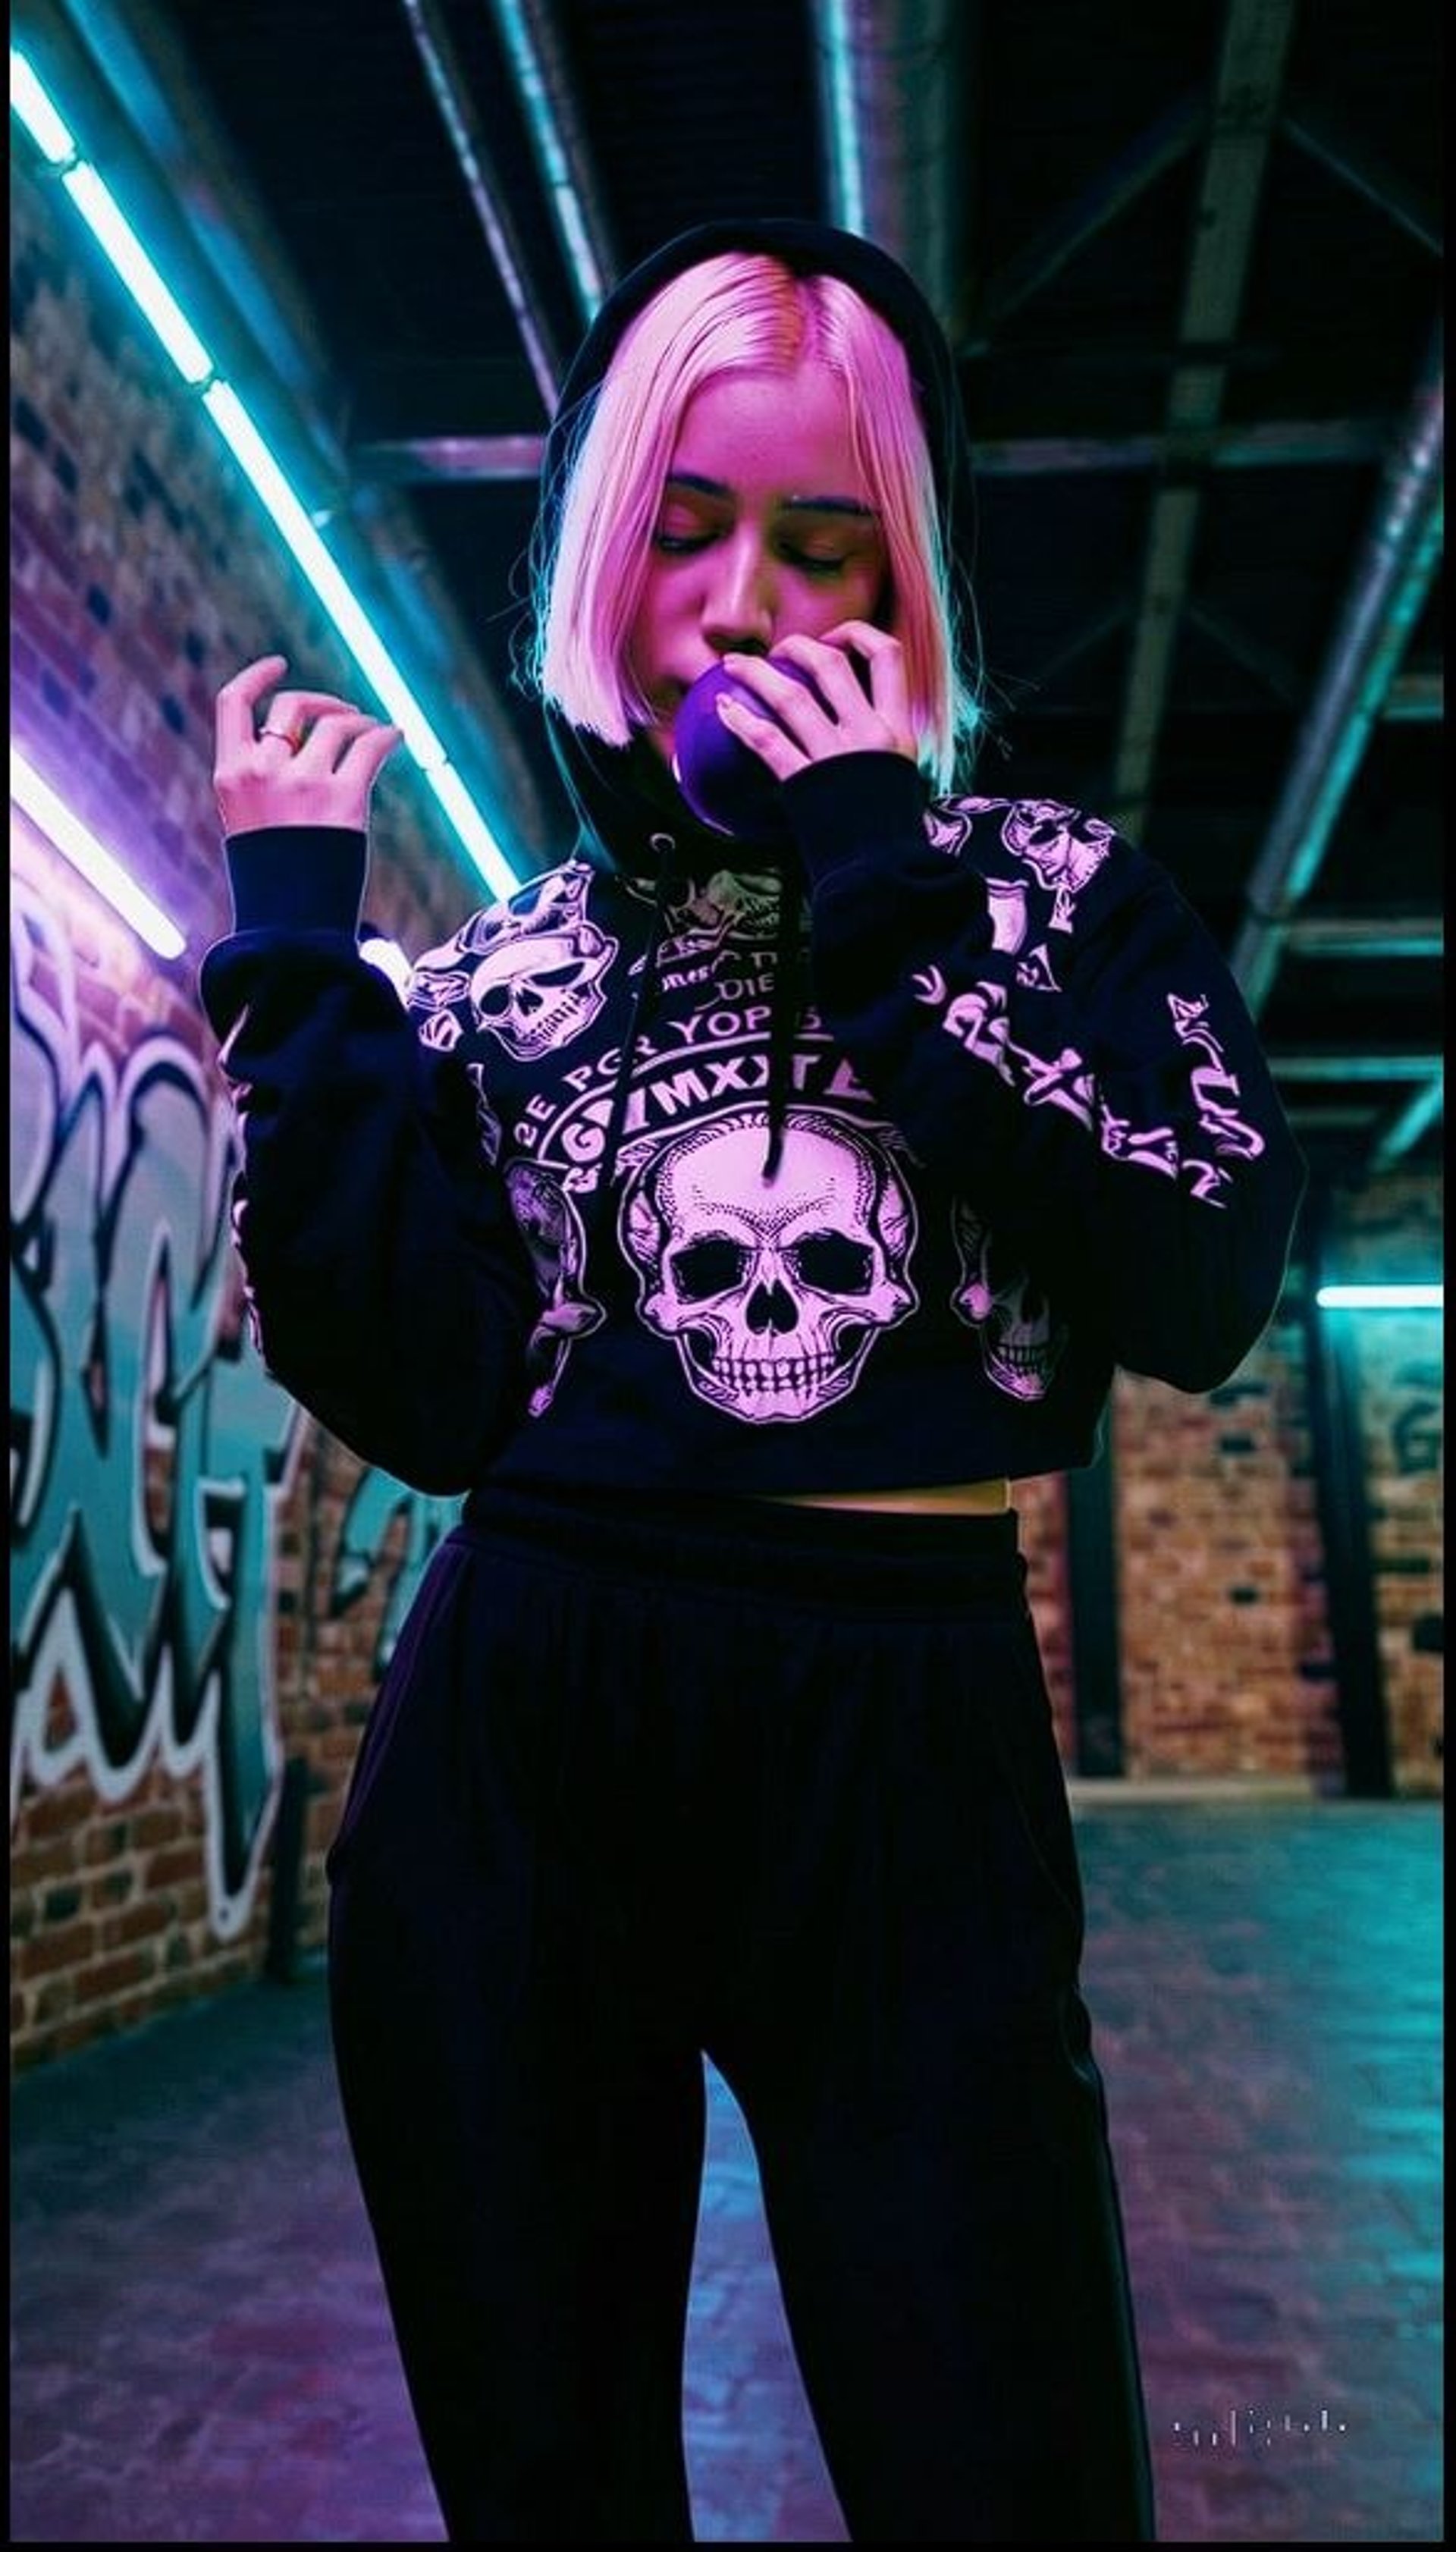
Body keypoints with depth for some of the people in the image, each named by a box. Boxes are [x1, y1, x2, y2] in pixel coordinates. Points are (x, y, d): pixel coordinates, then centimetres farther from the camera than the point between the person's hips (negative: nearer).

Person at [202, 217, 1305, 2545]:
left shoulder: (1057, 892, 5)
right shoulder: (506, 964, 8)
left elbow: (1205, 1290, -11)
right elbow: (425, 1401, -5)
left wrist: (891, 904, -11)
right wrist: (298, 945, -3)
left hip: (909, 1759, -1)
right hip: (510, 1765, 2)